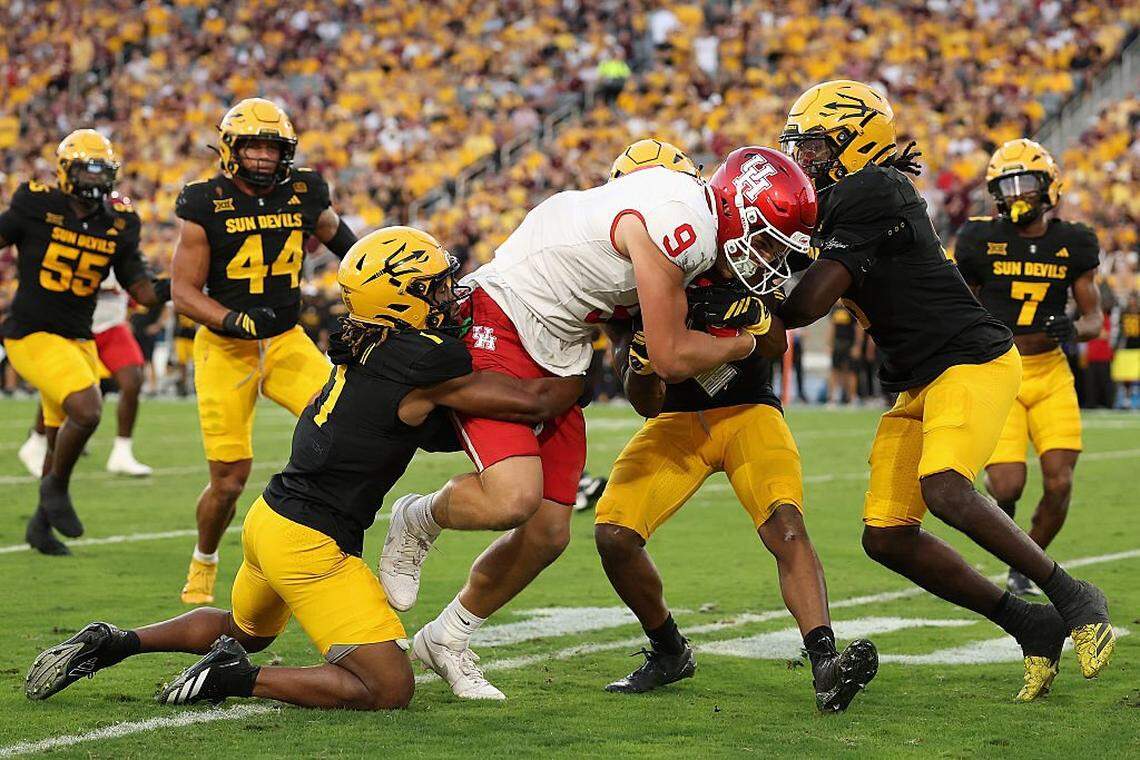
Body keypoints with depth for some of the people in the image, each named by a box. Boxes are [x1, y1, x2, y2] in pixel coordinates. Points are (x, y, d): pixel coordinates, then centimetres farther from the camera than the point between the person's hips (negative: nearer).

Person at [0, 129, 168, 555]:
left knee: (62, 440, 13)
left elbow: (141, 289, 4)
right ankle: (57, 488, 0)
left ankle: (41, 525, 31)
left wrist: (166, 290, -16)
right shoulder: (37, 207, -10)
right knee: (86, 411, -24)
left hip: (78, 340, 6)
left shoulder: (117, 224, 3)